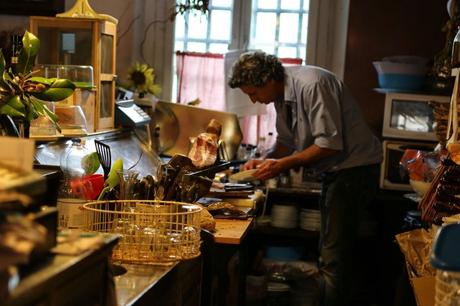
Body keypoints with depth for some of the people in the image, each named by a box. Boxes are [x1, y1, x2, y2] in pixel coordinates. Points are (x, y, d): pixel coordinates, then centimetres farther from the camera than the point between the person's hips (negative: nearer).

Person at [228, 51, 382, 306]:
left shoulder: (312, 85, -23)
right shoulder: (282, 93, 7)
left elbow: (330, 144, -25)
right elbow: (287, 141, 18)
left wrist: (282, 165, -22)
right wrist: (266, 161, 0)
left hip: (354, 168, -10)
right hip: (334, 171, 10)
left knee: (333, 258, -13)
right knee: (331, 252, 17)